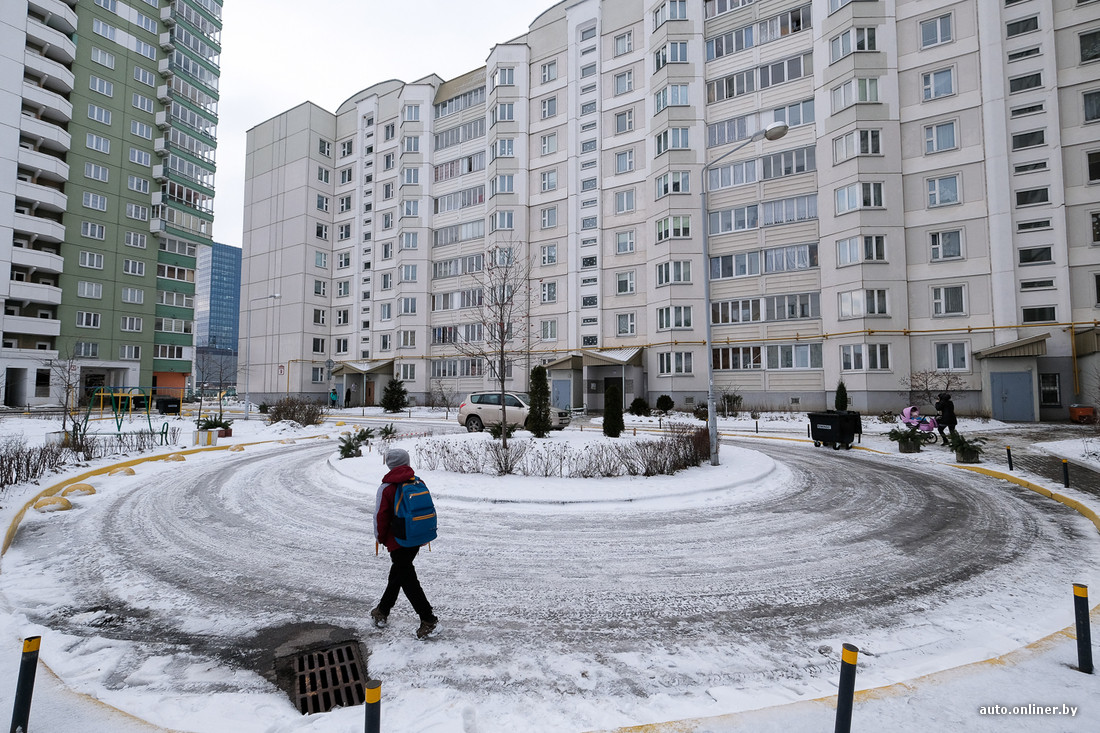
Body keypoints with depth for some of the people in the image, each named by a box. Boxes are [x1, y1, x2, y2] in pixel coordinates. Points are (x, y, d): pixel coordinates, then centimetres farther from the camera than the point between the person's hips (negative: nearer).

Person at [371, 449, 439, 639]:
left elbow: (380, 517, -11)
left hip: (398, 542, -6)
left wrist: (380, 538, 6)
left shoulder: (386, 488, -16)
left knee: (408, 579, 2)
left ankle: (428, 619, 0)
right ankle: (382, 611, 37)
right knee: (398, 573, 22)